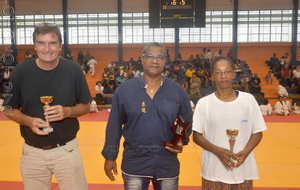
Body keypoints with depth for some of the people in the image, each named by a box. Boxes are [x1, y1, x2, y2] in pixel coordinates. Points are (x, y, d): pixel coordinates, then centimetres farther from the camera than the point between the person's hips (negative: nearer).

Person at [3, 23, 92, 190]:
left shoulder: (73, 70, -6)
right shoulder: (21, 70, -5)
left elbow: (86, 106, 2)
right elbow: (10, 109, 3)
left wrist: (67, 111, -19)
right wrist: (29, 121, -17)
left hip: (67, 150, -1)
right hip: (32, 153, 1)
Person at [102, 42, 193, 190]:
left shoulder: (178, 91, -1)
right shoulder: (124, 90, -5)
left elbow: (188, 120, 11)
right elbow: (114, 125, 0)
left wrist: (182, 140, -6)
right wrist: (110, 156, 2)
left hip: (168, 165, 2)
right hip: (134, 163, -1)